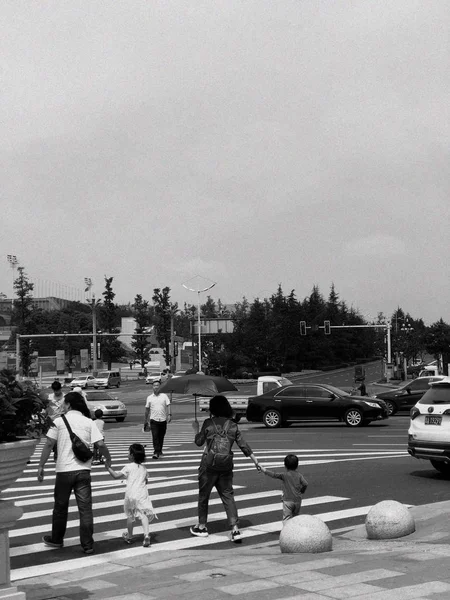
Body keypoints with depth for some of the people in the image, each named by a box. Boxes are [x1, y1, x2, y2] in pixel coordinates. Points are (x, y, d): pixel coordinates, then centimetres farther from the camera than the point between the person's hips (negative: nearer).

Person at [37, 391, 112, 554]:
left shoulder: (59, 421, -2)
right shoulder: (89, 422, 2)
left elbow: (49, 445, -6)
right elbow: (100, 444, -6)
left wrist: (41, 467, -1)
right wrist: (108, 460, 10)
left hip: (64, 470, -1)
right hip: (83, 470, 1)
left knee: (60, 506, 16)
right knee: (85, 508, 4)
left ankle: (56, 539, 31)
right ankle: (87, 545, 6)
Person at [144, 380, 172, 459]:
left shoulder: (164, 396, 6)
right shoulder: (149, 398, 8)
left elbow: (168, 406, -3)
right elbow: (147, 410, 13)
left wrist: (169, 414, -20)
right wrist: (145, 422, 14)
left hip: (163, 420, 1)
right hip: (154, 420, -1)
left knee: (161, 437, 8)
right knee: (155, 436, -12)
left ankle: (160, 451, 24)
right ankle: (156, 452, -15)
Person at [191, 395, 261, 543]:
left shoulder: (208, 423, -7)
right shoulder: (232, 425, 3)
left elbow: (199, 442, 1)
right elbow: (243, 445, 4)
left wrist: (196, 429, 19)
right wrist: (255, 460, 12)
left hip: (209, 464, -3)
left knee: (203, 495, 13)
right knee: (228, 495, 7)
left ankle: (201, 527, 24)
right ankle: (235, 529, -2)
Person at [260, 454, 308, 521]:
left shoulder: (284, 475, -8)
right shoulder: (299, 475, 0)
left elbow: (274, 475, -13)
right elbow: (305, 484, -8)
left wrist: (265, 471, -4)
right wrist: (302, 491, 10)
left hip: (288, 500, -4)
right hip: (297, 500, 4)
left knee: (286, 518, -5)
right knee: (295, 517, 21)